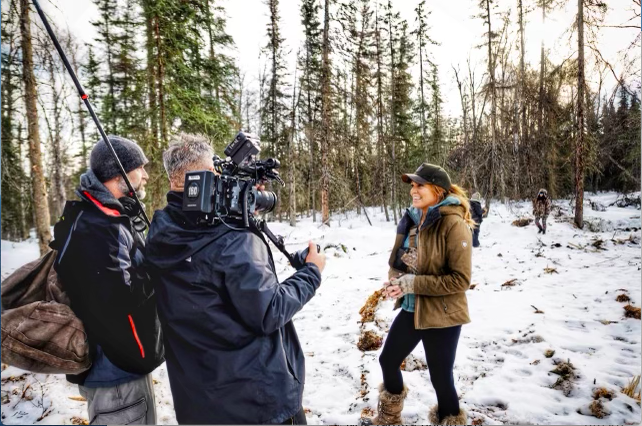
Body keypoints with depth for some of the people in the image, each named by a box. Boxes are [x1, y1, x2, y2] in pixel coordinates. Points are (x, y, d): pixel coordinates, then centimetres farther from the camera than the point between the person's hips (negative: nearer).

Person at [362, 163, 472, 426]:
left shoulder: (453, 224, -19)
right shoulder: (413, 219, 2)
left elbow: (460, 279, -21)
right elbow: (399, 260, 14)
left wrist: (412, 284, -23)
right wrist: (395, 279, -7)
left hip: (441, 315, -8)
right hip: (411, 309, 8)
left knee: (440, 378, 8)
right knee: (387, 361, 19)